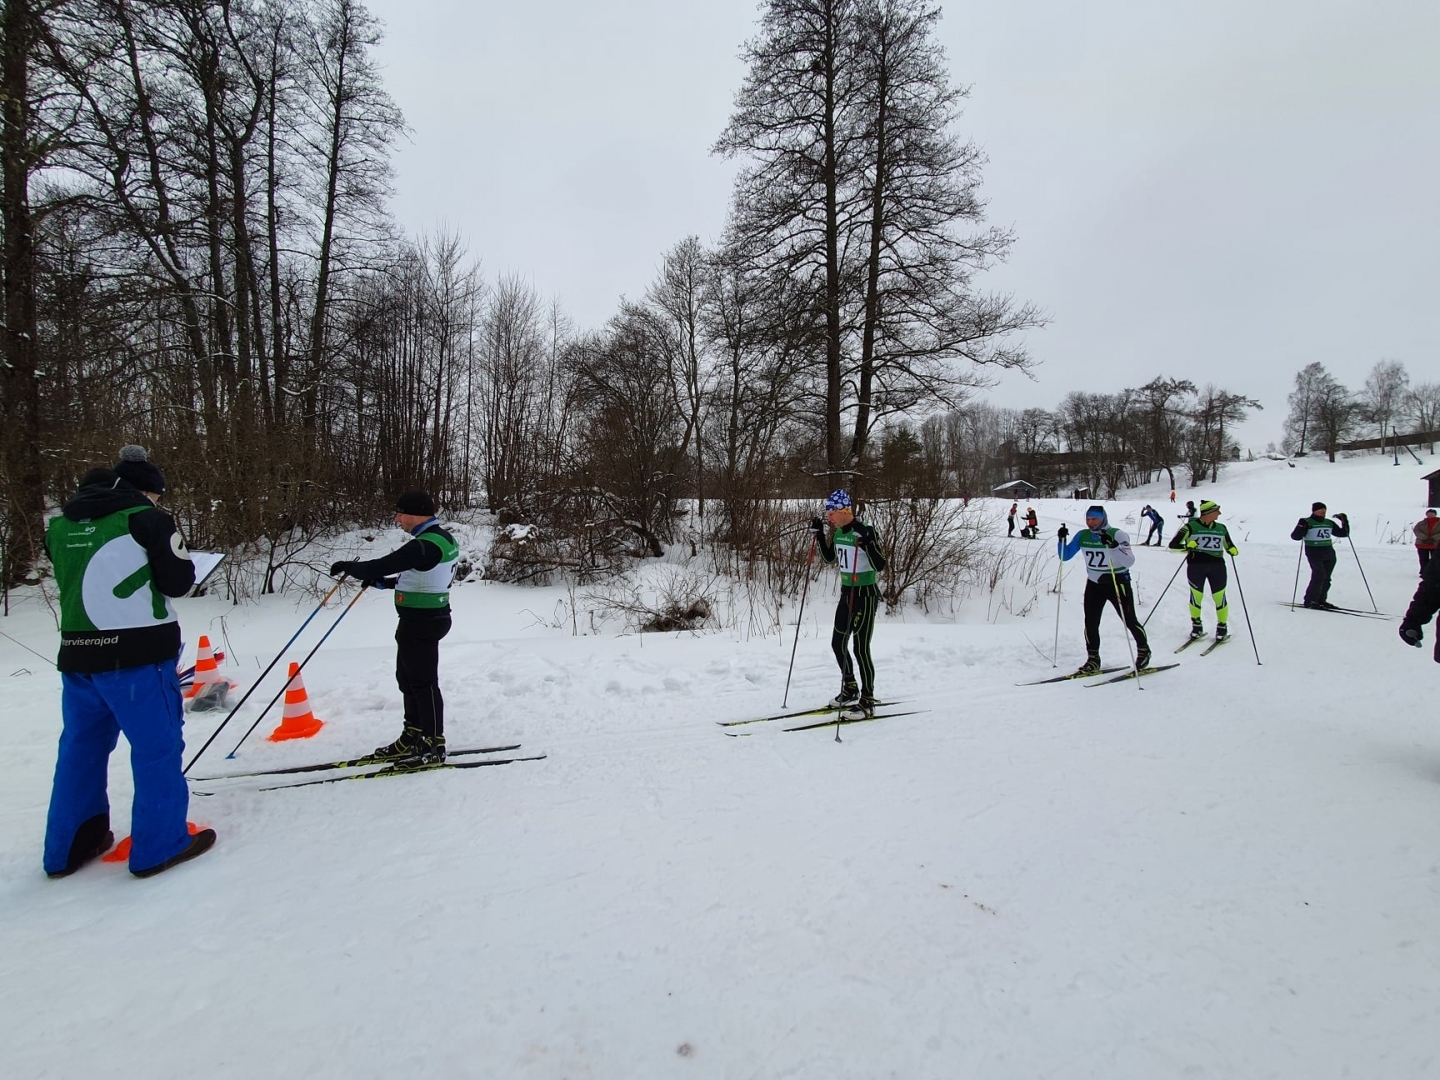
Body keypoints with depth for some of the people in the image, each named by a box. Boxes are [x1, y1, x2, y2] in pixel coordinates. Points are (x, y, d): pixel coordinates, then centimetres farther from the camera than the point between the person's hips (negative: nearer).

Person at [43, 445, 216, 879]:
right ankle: (159, 846, 8)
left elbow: (74, 579, 21)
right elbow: (178, 582, -6)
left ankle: (68, 847, 28)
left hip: (77, 652, 7)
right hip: (138, 653, -7)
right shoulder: (147, 517, -9)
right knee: (157, 746, 2)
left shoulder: (61, 523, 10)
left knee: (80, 748, 18)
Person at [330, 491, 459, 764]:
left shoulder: (425, 545, -24)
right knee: (407, 679, 19)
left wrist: (348, 567, -6)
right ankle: (413, 738, 30)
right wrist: (382, 582, 19)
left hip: (421, 622, -11)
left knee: (423, 683, -1)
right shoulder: (442, 539, 9)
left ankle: (434, 745, 9)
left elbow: (384, 565, -24)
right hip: (421, 620, 11)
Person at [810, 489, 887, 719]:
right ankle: (850, 690, 33)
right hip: (847, 593, 8)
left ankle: (867, 702, 9)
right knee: (837, 643, 15)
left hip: (865, 595, -8)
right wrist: (819, 534, 8)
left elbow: (880, 566, -24)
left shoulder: (865, 531, -19)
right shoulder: (837, 532, 4)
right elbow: (829, 557, 19)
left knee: (860, 648, -4)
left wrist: (867, 542, -35)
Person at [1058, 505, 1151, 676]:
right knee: (1090, 623, -3)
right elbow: (1065, 556, 4)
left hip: (1118, 583, -4)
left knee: (1129, 620, 3)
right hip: (1094, 584, 4)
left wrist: (1112, 545, -42)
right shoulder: (1082, 535, -3)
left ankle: (1143, 650, 29)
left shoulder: (1117, 534, -17)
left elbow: (1129, 561, -28)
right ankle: (1093, 660, 8)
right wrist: (1062, 540, -13)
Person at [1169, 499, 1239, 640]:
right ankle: (1196, 625, 24)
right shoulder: (1190, 527, -3)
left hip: (1217, 566, 3)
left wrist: (1233, 551, 1)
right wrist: (1187, 546, -21)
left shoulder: (1221, 528, 12)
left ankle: (1222, 626, 19)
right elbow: (1173, 545, -5)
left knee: (1219, 597, 1)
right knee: (1196, 596, 5)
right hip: (1195, 565, -3)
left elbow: (1229, 547, 23)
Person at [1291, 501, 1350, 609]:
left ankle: (1321, 600, 17)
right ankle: (1310, 601, -11)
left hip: (1329, 554, 7)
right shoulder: (1307, 523, -3)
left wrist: (1344, 521, 10)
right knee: (1319, 575, -17)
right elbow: (1295, 536, -12)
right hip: (1314, 553, -7)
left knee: (1326, 578, 7)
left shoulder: (1329, 523, 15)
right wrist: (1301, 527, -28)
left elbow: (1343, 533, 24)